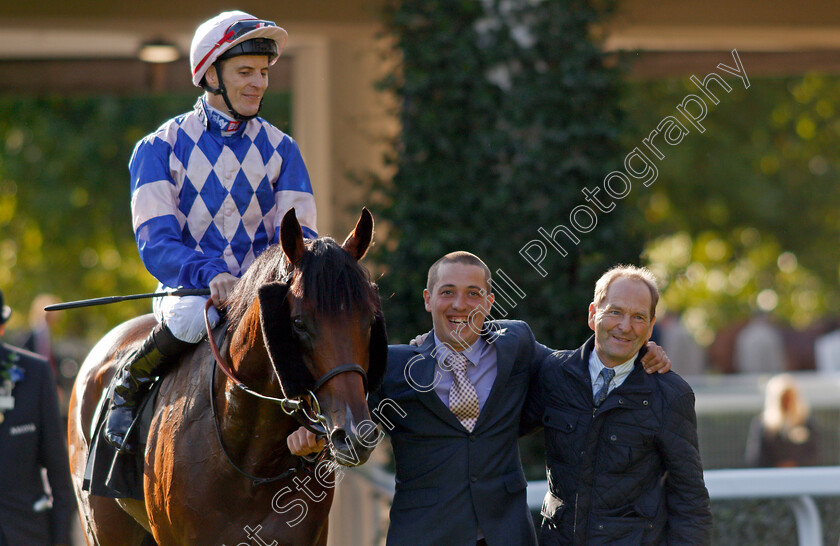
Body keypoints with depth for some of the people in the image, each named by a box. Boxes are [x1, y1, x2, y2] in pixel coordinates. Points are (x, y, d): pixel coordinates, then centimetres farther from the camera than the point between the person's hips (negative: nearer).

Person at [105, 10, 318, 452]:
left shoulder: (280, 149, 13)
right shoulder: (160, 148, 3)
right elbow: (156, 243, -7)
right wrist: (211, 275, -27)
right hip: (188, 286, -2)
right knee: (194, 315, -37)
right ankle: (127, 388, -10)